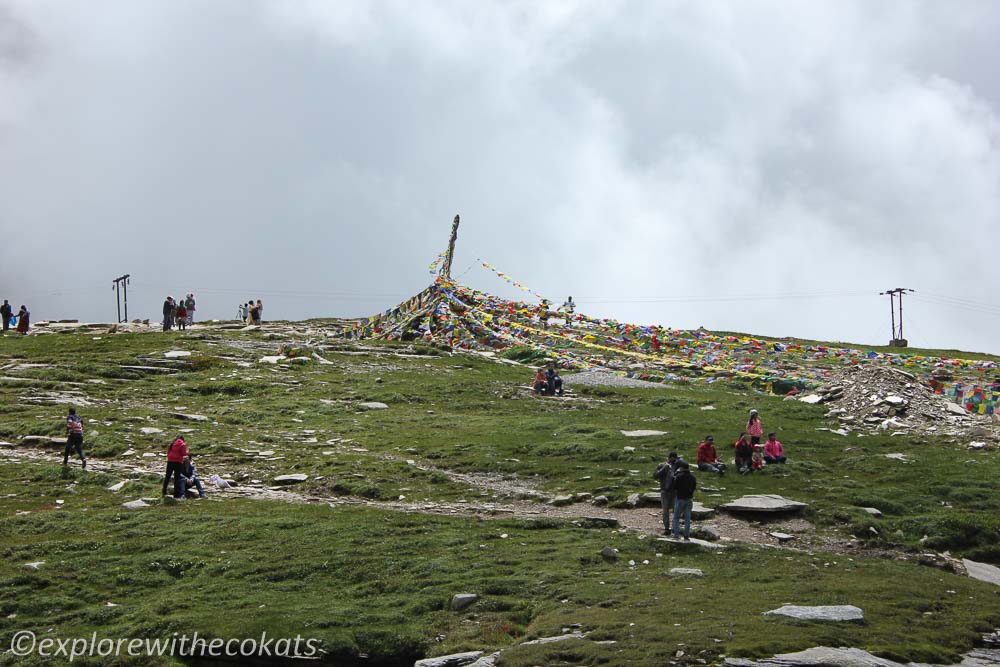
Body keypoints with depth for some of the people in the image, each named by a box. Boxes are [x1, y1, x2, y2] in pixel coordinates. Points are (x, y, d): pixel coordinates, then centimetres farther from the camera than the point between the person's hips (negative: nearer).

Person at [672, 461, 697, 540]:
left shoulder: (678, 477, -15)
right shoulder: (692, 477, 2)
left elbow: (675, 489, -9)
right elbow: (694, 488, 9)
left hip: (680, 499, -4)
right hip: (689, 499, 4)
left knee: (676, 517, 7)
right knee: (687, 518, 7)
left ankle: (676, 534, 0)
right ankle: (686, 536, 5)